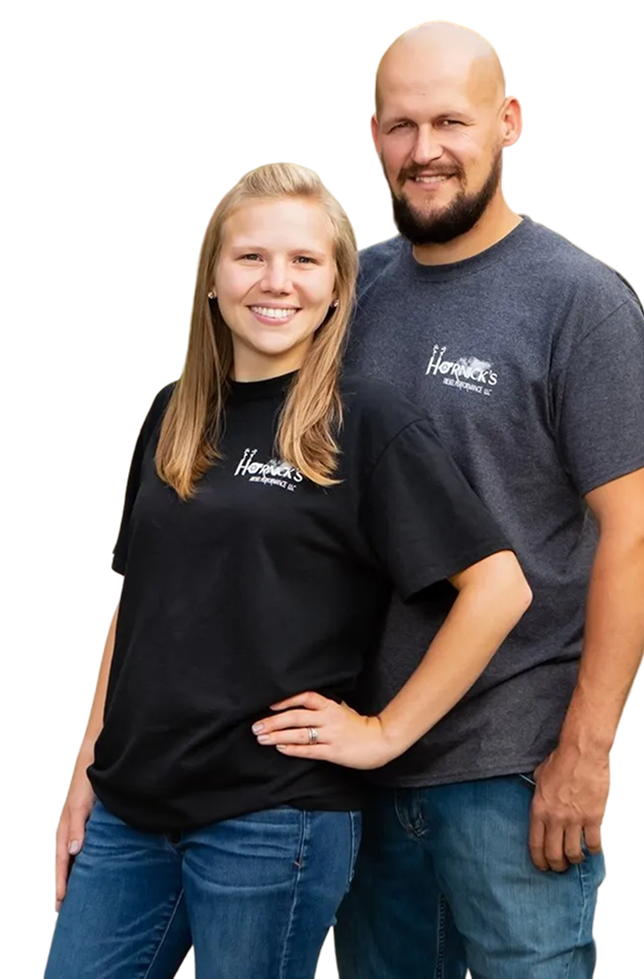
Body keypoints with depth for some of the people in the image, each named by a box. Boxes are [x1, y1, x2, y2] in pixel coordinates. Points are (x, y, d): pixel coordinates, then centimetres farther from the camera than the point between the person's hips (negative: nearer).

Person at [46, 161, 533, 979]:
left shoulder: (366, 421, -8)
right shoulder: (175, 414, 9)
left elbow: (498, 586, -14)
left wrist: (386, 734, -12)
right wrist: (87, 767, 12)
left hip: (274, 818, -5)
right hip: (128, 806, 5)